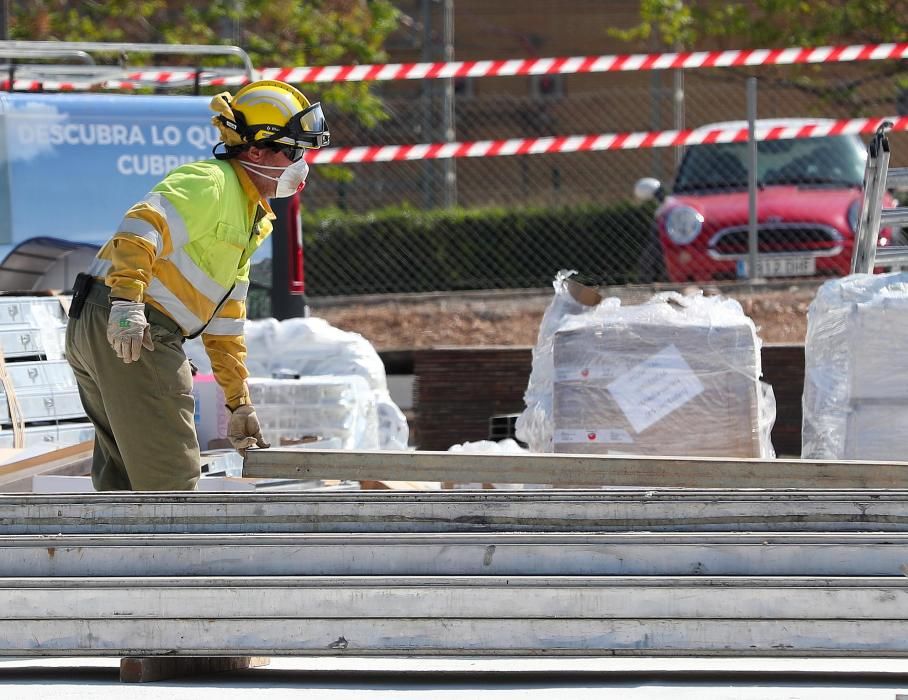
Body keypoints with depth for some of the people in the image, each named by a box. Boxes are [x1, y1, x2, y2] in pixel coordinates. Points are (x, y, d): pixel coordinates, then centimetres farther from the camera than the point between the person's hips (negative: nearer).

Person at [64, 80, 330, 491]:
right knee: (172, 475, -9)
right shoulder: (211, 183, -8)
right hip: (128, 330, -11)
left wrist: (238, 404, 29)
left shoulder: (248, 221, 25)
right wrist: (127, 302, -38)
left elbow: (225, 320, 29)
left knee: (125, 479, 15)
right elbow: (144, 224, -26)